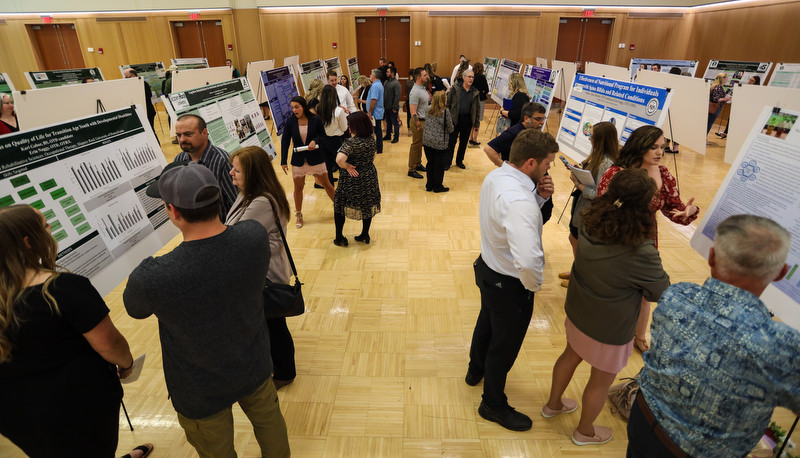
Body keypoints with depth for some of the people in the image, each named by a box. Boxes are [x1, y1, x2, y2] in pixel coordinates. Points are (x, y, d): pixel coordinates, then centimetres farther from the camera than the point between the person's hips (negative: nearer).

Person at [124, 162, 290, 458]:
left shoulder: (152, 277, -36)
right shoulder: (255, 236, -26)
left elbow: (135, 309, -10)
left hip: (201, 394, -2)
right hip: (255, 368, 3)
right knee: (268, 419, 31)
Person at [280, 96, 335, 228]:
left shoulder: (315, 120, -9)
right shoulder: (290, 121, -5)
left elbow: (323, 136, 3)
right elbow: (285, 142, -1)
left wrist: (315, 141, -20)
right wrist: (283, 162, -4)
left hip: (316, 158, -1)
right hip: (298, 160, 1)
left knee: (326, 184, 8)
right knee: (298, 187, 9)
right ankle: (298, 215, 26)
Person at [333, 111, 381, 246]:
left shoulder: (351, 142, -25)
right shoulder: (371, 139, -3)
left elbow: (339, 159, -38)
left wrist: (348, 166, -20)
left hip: (352, 180, -6)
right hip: (369, 177, 7)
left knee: (339, 206, 12)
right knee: (367, 206, 19)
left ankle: (339, 238, 19)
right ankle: (365, 235, 31)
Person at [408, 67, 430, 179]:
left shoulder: (423, 88, 9)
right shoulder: (415, 92, -21)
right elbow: (413, 111, -25)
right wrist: (418, 126, -26)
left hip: (424, 120, 9)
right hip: (418, 121, -9)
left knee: (420, 144, 19)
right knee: (416, 145, -2)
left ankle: (418, 164, 33)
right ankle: (411, 170, 7)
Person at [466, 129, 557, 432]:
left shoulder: (496, 176, -6)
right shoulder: (520, 202, -36)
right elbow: (528, 261, -45)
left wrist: (539, 197, -9)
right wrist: (533, 285, -23)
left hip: (488, 268, 9)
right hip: (510, 285, -9)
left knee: (487, 322, 32)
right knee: (505, 344, 14)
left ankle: (476, 371, 61)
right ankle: (494, 405, 40)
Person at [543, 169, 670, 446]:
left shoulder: (590, 225, -18)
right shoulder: (641, 253, -35)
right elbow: (662, 292, -15)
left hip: (576, 313, 6)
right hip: (609, 330, -6)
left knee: (571, 356, 30)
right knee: (601, 381, 21)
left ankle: (553, 404, 56)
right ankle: (584, 432, 48)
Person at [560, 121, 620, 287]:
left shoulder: (607, 163, -27)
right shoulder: (598, 156, 1)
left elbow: (598, 194, -28)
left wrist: (577, 183, -21)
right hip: (581, 206, 10)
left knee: (581, 244, 9)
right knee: (574, 239, 23)